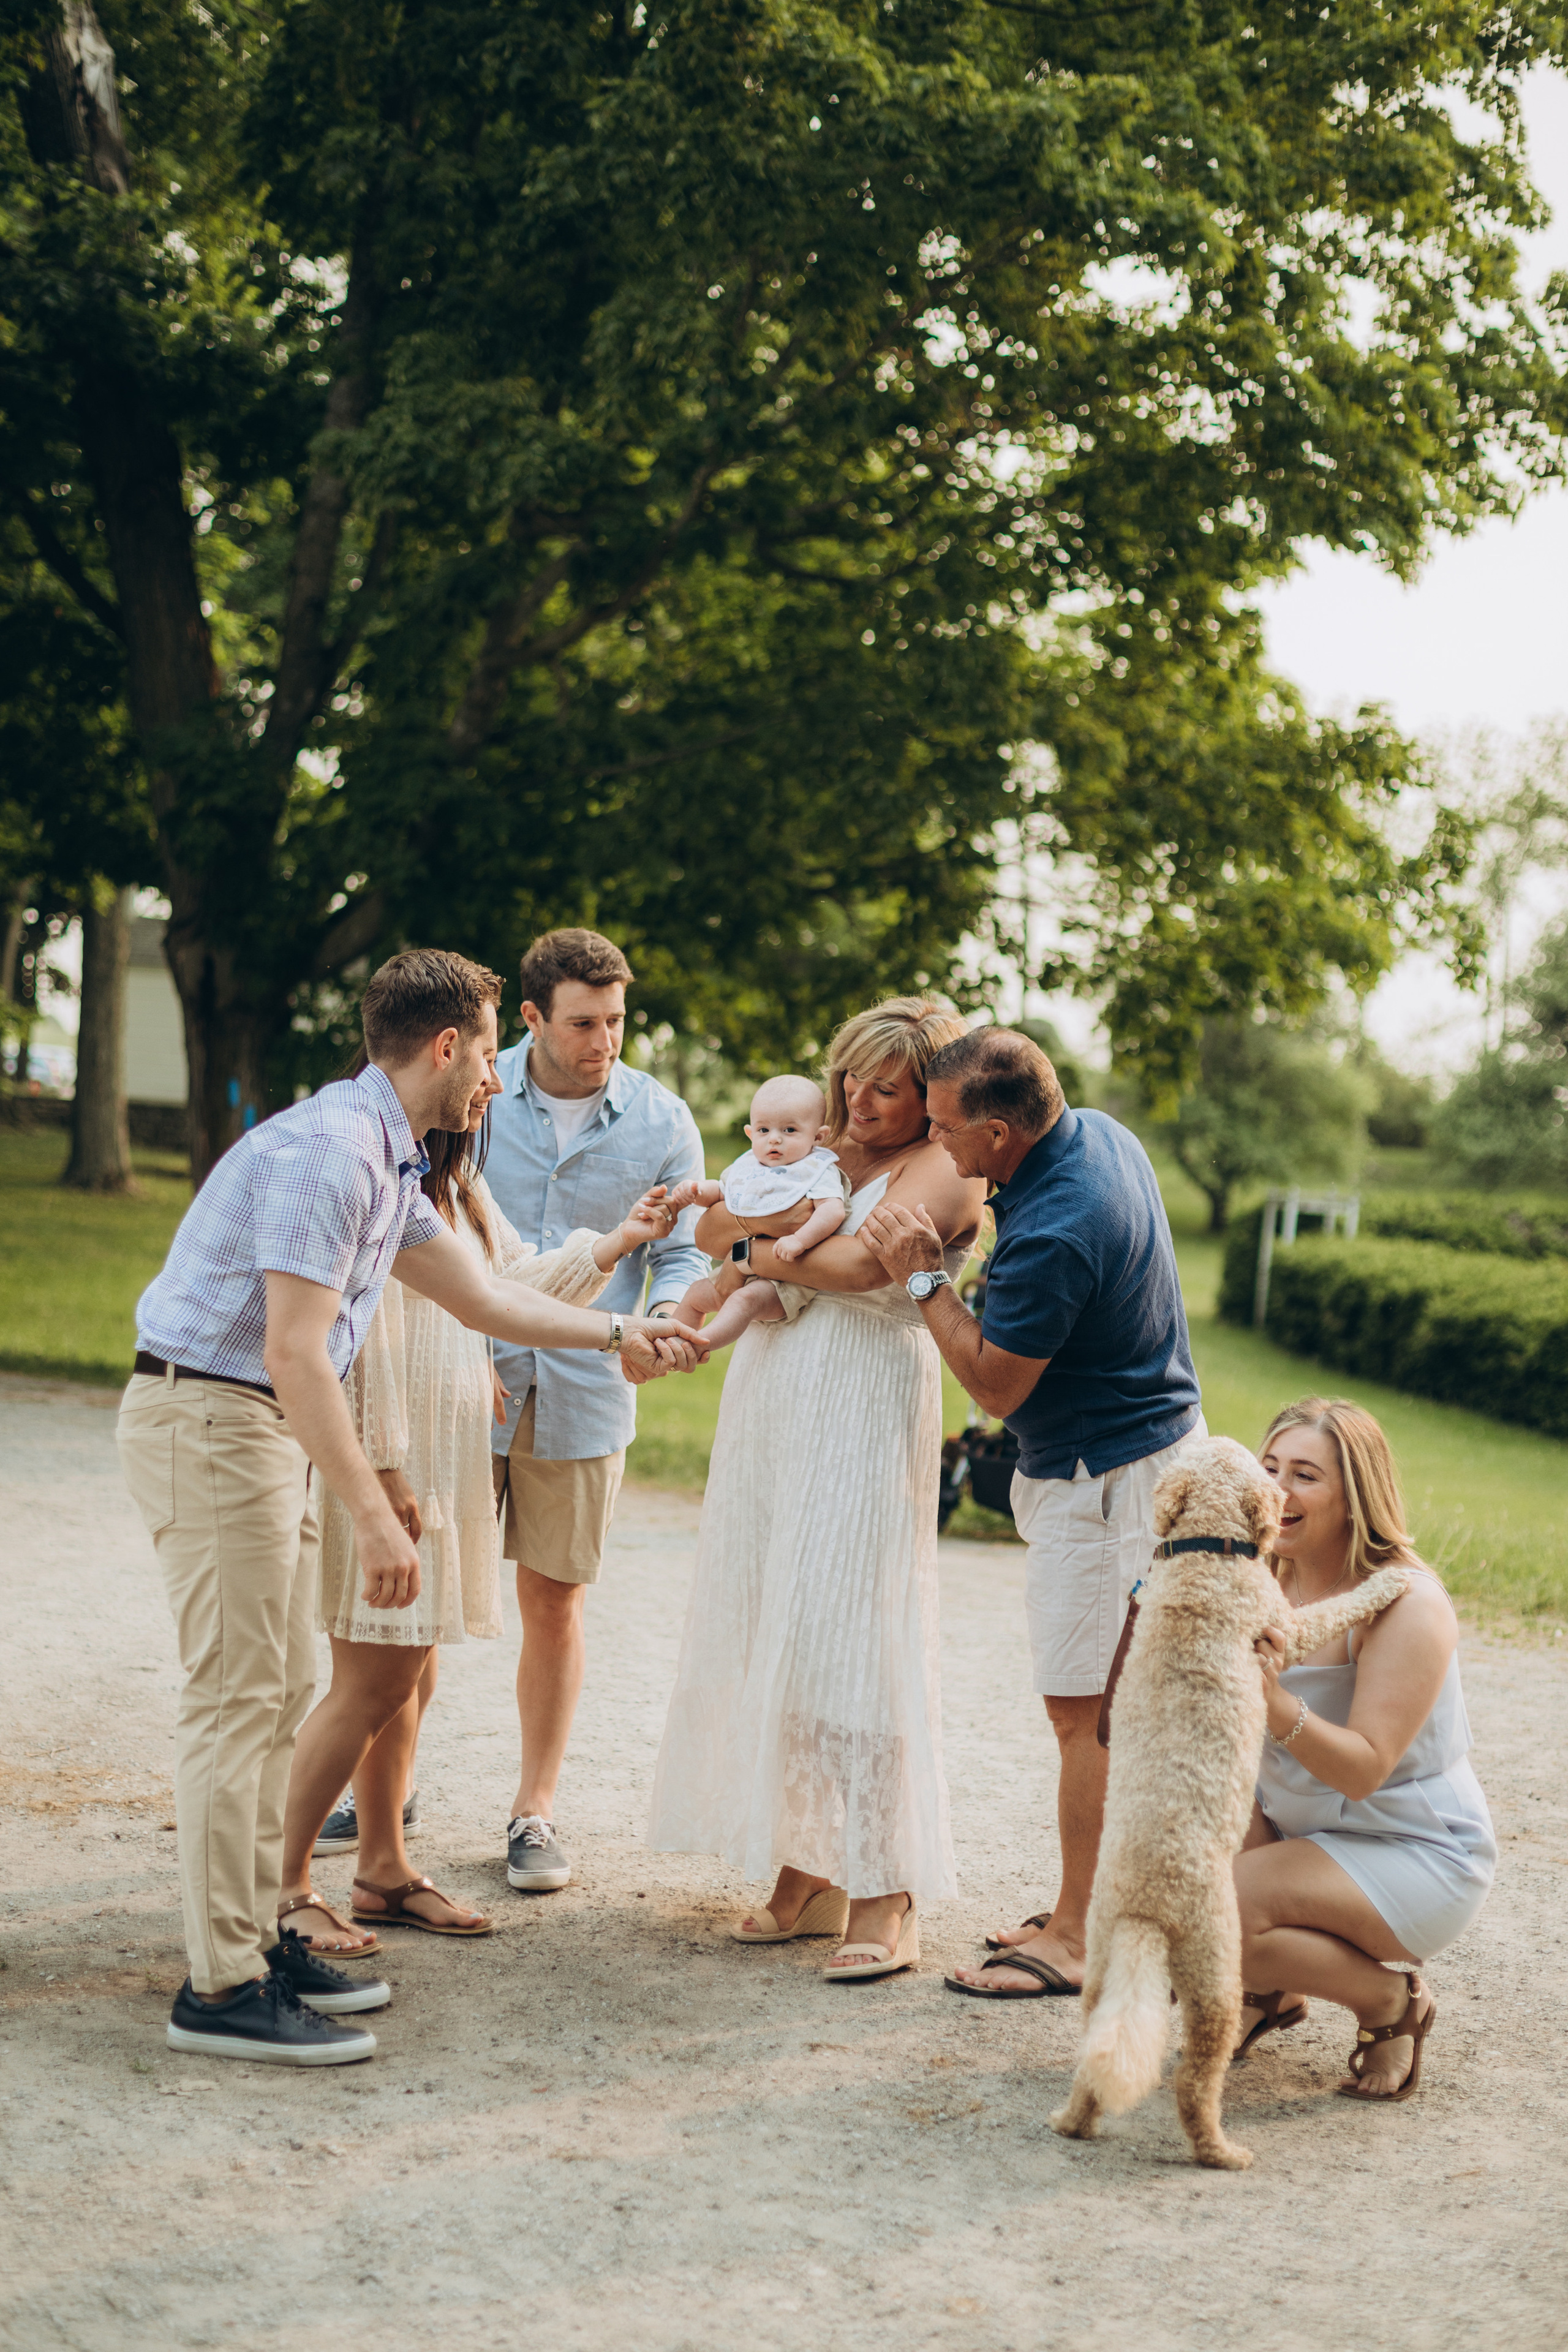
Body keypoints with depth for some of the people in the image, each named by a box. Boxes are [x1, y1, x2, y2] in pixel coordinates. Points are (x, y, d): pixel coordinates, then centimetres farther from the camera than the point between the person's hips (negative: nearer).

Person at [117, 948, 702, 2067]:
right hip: (211, 1420, -10)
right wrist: (374, 1514, -24)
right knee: (240, 1696, -9)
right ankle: (219, 1987, -5)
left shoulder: (388, 1159, 13)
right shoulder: (327, 1149, -19)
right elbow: (295, 1354, -24)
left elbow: (478, 1293, 25)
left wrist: (618, 1333, 27)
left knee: (282, 1689, 13)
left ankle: (256, 1933, 20)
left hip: (270, 1428, 10)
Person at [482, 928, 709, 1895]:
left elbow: (683, 1252, 4)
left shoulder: (662, 1120, -1)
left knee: (554, 1603, 9)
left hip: (582, 1391, 1)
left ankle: (535, 1810, 21)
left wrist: (659, 1322, -18)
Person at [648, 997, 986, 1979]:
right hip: (771, 1407, 8)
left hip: (863, 1413, -8)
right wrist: (761, 1210, -5)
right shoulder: (827, 1149, 19)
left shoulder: (943, 1166, -5)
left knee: (849, 1632, -10)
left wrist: (765, 1254, -2)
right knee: (767, 1630, 6)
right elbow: (711, 1229, 17)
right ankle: (807, 1870, 13)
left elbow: (856, 1264, -19)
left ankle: (885, 1896, -4)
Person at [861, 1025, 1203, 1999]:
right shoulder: (1099, 1133, 1)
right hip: (1147, 1437, 10)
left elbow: (996, 1385, -18)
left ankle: (1078, 1940, 1)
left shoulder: (1053, 1234, -28)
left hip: (1108, 1477, -10)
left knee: (1086, 1712, -5)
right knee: (1104, 1707, 15)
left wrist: (925, 1277, -12)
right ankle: (1100, 1902, 24)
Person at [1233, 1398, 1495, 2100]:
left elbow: (1364, 1770, -26)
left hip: (1417, 1857, -7)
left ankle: (1393, 2002, -2)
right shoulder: (1272, 1578, 0)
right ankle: (1273, 1990, 11)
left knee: (1225, 1911, -27)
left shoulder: (1407, 1603, -22)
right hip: (1301, 1824, 7)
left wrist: (1276, 1704, -41)